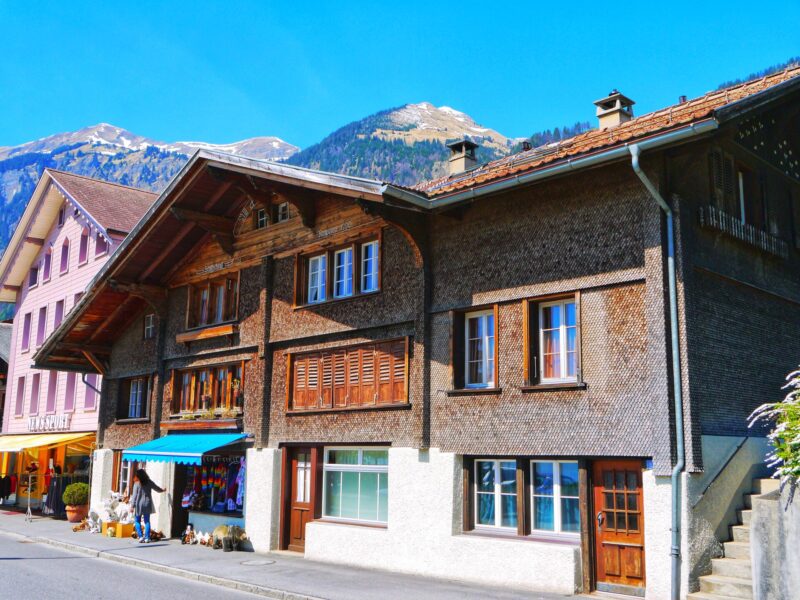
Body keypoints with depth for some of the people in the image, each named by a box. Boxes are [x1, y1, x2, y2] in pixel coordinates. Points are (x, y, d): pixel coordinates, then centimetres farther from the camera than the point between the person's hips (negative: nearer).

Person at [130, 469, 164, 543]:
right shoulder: (149, 482, 3)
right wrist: (162, 490, 38)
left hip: (139, 504, -3)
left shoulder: (137, 484, -8)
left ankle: (140, 536, -4)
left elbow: (134, 496, -8)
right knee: (147, 521, 7)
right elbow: (156, 488, 17)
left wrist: (132, 505, -4)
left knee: (137, 521, 8)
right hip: (147, 504, 3)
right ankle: (147, 538, 4)